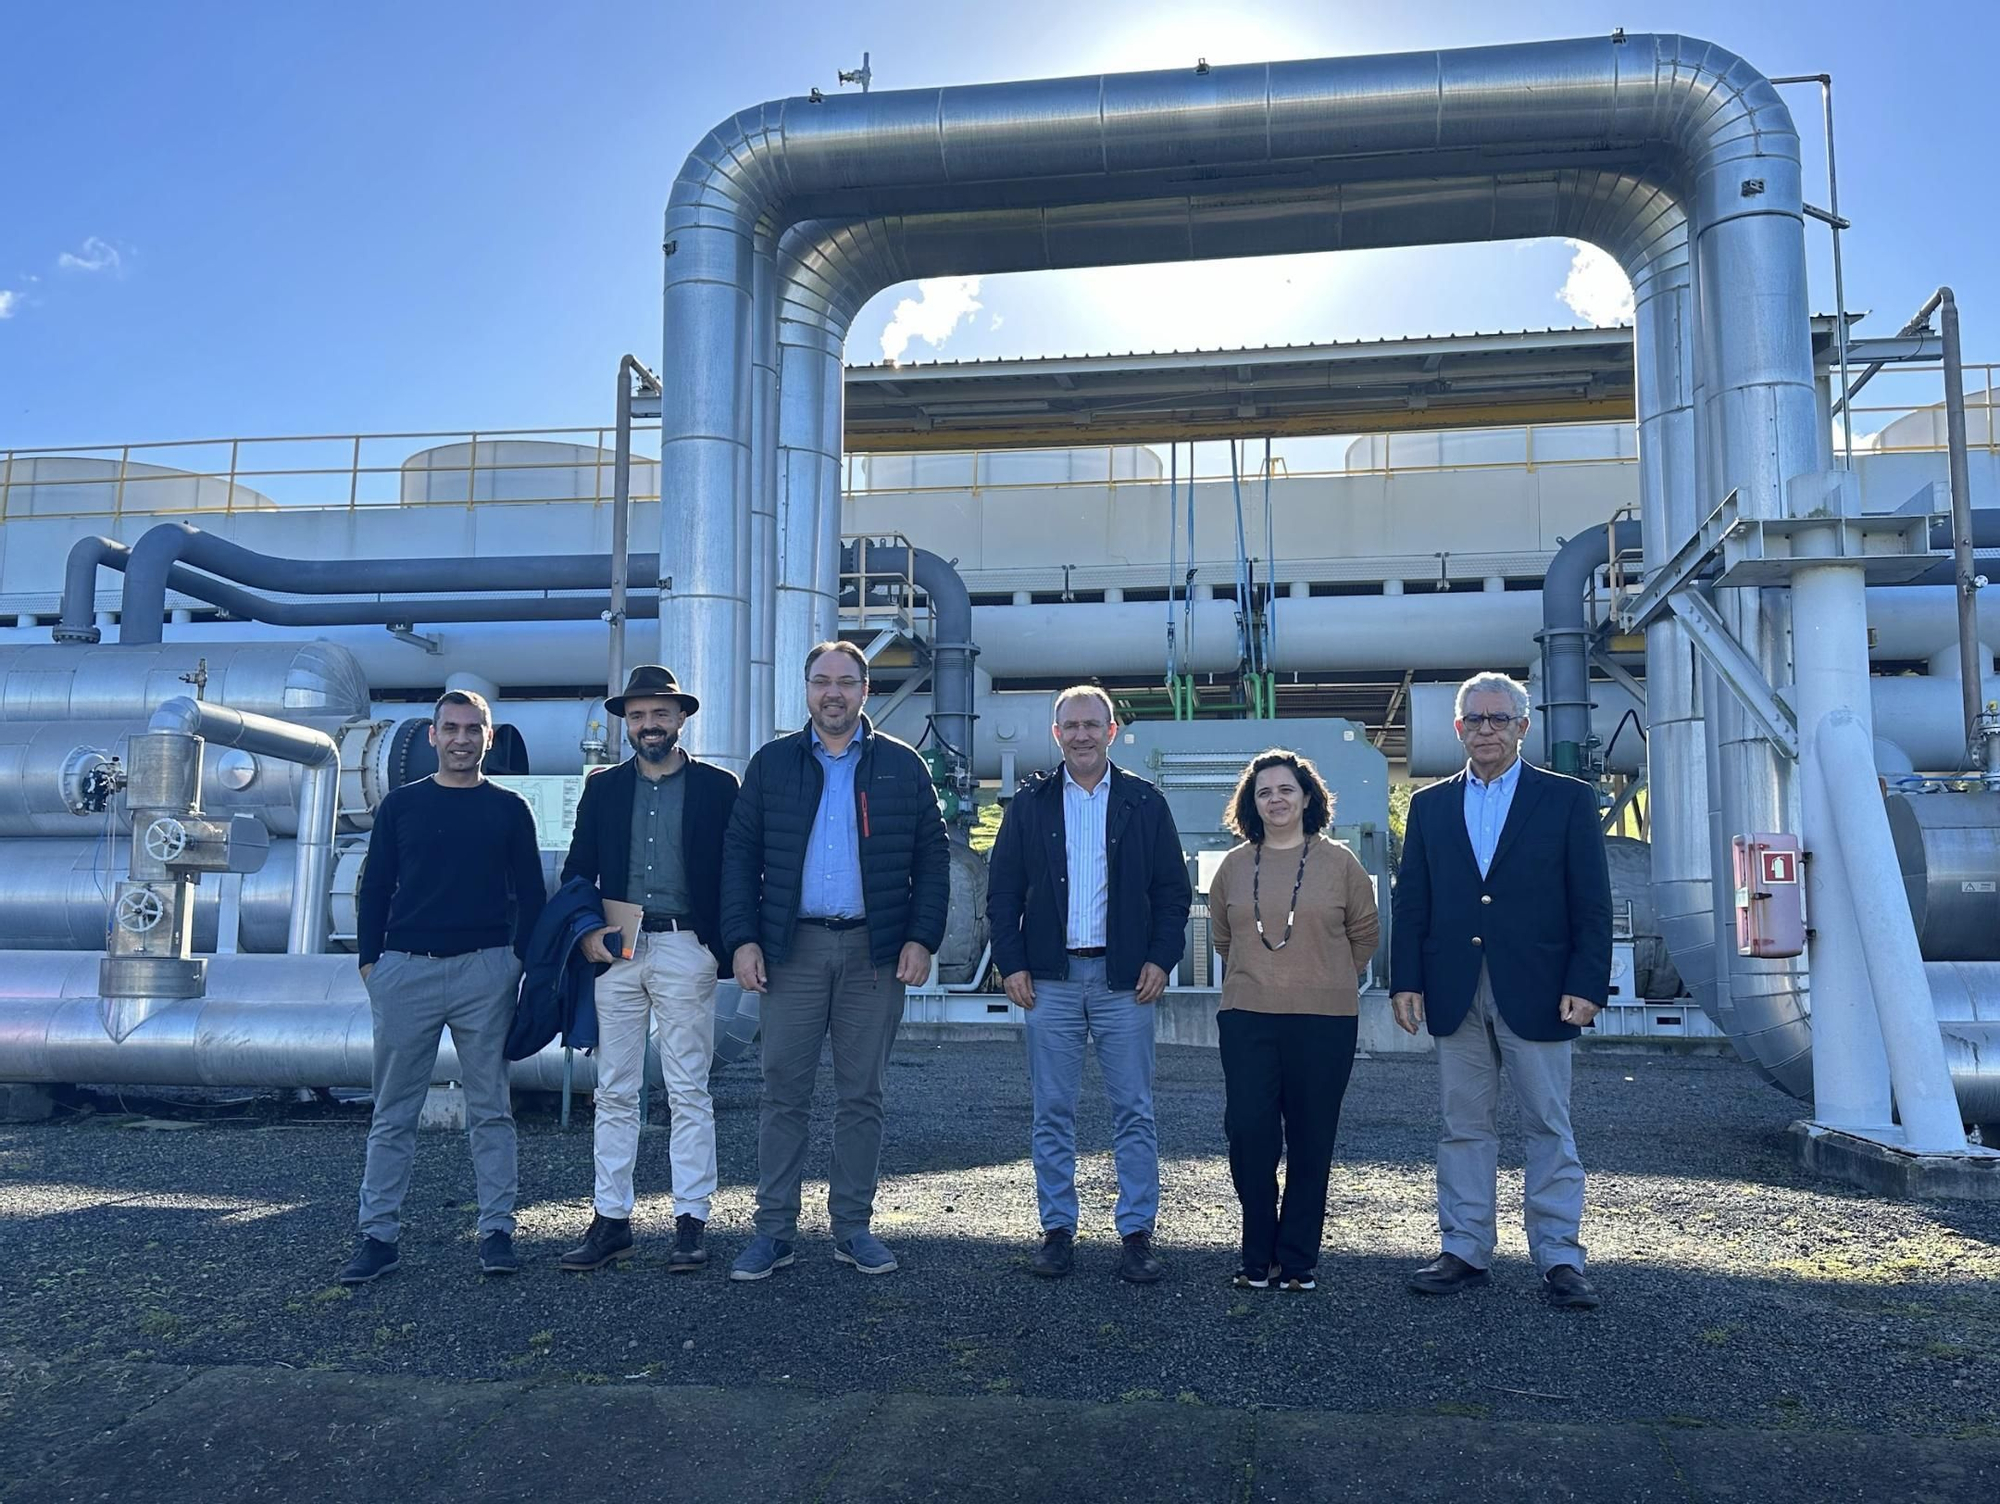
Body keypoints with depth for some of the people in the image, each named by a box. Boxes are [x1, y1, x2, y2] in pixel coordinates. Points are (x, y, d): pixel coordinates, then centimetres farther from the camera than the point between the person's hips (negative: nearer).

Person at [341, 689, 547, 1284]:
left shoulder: (509, 809, 7)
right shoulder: (400, 804, 9)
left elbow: (530, 894, 9)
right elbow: (374, 889, 10)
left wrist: (523, 960, 0)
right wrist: (370, 960, 2)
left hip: (486, 971, -1)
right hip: (406, 970, 1)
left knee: (490, 1109, 4)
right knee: (393, 1113, 5)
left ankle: (496, 1231, 11)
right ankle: (379, 1234, 12)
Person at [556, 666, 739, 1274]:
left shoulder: (717, 787, 4)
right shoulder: (603, 788, 11)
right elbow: (577, 870, 12)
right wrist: (586, 930, -4)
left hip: (685, 949, -3)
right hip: (615, 950, 3)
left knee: (689, 1093, 2)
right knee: (614, 1093, 7)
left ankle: (691, 1222, 9)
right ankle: (611, 1219, 16)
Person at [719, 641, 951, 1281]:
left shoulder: (902, 765, 6)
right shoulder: (771, 763, 7)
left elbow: (933, 857, 6)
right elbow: (739, 854, 6)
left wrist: (922, 938, -4)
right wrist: (742, 939, -4)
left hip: (874, 950, 0)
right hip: (792, 948, 0)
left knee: (862, 1096, 7)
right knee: (783, 1094, 3)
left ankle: (853, 1227, 18)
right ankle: (774, 1229, 12)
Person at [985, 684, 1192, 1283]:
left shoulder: (1145, 803, 6)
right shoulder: (1030, 803, 7)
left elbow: (1173, 889, 6)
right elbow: (1002, 890, 7)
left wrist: (1161, 958, -4)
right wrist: (1011, 963, -2)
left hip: (1124, 978, -1)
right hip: (1050, 979, 1)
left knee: (1134, 1112, 3)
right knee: (1052, 1113, 6)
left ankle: (1137, 1233, 11)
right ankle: (1057, 1229, 16)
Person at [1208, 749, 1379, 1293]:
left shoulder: (1339, 862, 1)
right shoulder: (1234, 866, 7)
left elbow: (1365, 934, 11)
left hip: (1324, 1021, -1)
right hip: (1247, 1019, 2)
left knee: (1311, 1142, 5)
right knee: (1248, 1133, -2)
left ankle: (1299, 1260, 18)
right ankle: (1257, 1257, 14)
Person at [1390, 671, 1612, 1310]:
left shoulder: (1567, 799, 3)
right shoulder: (1430, 805, 11)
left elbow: (1593, 904, -1)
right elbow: (1410, 902, 9)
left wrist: (1586, 986, -9)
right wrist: (1406, 981, 1)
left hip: (1535, 993, -2)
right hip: (1455, 995, 3)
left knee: (1550, 1127, 4)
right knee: (1463, 1127, 9)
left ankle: (1559, 1258, 13)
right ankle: (1464, 1251, 18)